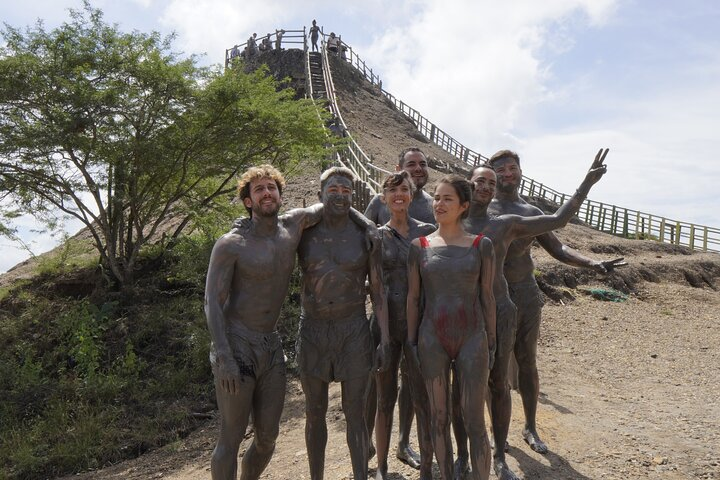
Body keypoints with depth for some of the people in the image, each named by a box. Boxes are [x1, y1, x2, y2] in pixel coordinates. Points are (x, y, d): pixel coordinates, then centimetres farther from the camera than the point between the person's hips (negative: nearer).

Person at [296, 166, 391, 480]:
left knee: (355, 412, 7)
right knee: (315, 412, 13)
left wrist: (385, 338, -2)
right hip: (312, 329, 1)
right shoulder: (304, 234, 0)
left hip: (353, 330, -1)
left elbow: (378, 291, 1)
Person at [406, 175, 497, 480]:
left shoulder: (481, 245, 0)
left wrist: (491, 343, 3)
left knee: (474, 420, 2)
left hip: (472, 338, -1)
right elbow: (413, 297, 5)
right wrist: (411, 342, 3)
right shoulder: (420, 246, 2)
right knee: (439, 417, 11)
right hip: (432, 339, 1)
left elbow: (487, 296, 3)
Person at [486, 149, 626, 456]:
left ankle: (530, 427, 26)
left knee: (527, 363, 11)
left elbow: (558, 249, 11)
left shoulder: (532, 213, 11)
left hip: (526, 294, 4)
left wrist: (592, 263, -3)